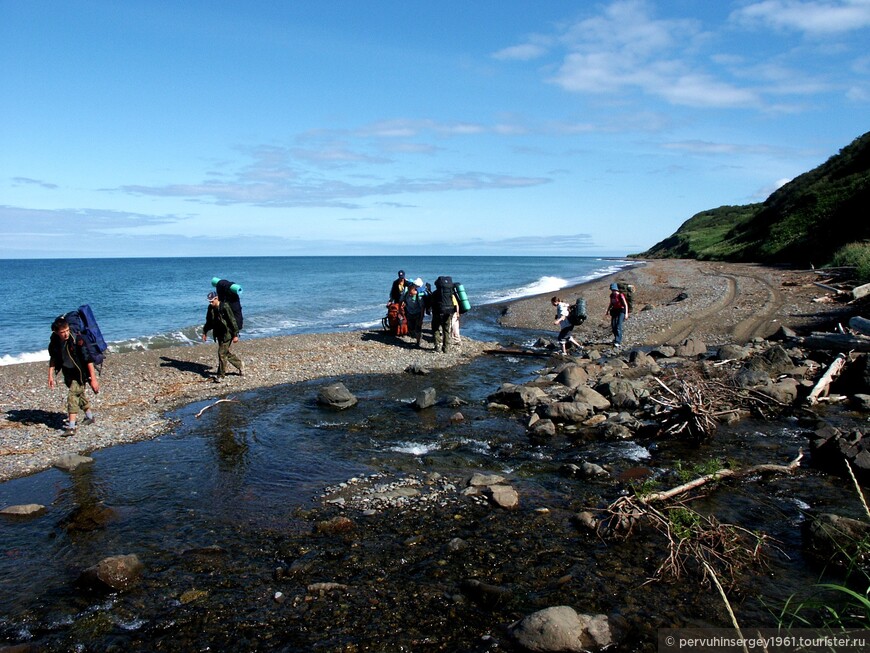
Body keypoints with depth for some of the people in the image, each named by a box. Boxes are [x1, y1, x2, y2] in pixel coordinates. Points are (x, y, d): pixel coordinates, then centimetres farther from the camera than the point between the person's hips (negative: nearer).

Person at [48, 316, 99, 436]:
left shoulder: (77, 340, -27)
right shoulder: (54, 341, -10)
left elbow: (89, 359, -24)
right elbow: (53, 358, 8)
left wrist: (93, 379, -24)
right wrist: (50, 375, 3)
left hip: (81, 373, -7)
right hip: (69, 373, 7)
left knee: (73, 396, -16)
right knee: (79, 394, 22)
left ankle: (71, 427, -17)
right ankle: (89, 416, 43)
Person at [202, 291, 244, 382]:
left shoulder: (225, 307, -17)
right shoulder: (211, 308, 4)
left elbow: (232, 321, -16)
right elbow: (209, 322, 19)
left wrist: (235, 335, -16)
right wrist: (204, 332, 16)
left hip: (227, 334, -7)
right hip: (219, 335, 7)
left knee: (222, 353, -9)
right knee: (226, 353, 13)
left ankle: (221, 376, -1)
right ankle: (240, 365, 34)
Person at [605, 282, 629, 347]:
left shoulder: (620, 295, -14)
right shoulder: (611, 295, 5)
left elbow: (626, 305, -14)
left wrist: (626, 313, -22)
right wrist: (607, 311, 21)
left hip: (621, 311, -6)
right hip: (614, 311, 6)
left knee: (618, 326, -17)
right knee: (613, 327, 3)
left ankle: (617, 342, -22)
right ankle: (617, 338, 28)